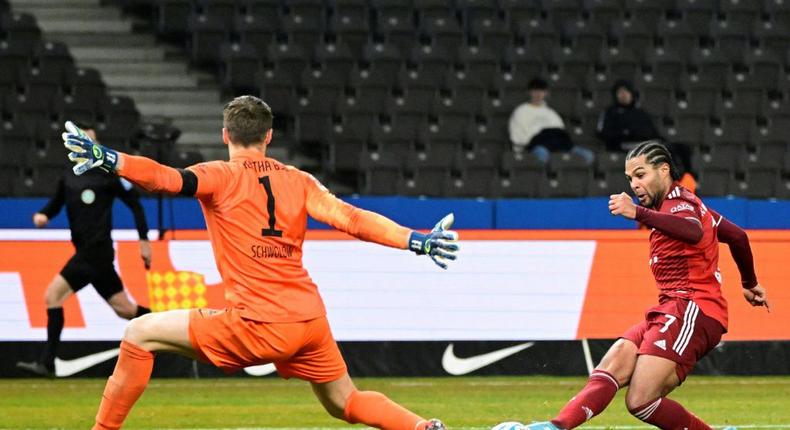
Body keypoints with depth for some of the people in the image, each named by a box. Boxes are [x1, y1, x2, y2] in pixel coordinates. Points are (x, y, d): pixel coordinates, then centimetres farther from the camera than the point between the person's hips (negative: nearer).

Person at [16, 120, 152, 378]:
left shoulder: (109, 173, -5)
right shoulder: (68, 178, 14)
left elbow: (134, 203, 0)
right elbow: (55, 205, 22)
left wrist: (144, 241, -3)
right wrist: (42, 215, -2)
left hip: (97, 250, -7)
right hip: (85, 251, 7)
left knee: (53, 295, -15)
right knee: (124, 309, 12)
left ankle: (47, 363, -15)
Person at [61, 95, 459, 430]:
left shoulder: (221, 177, -3)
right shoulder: (299, 181, 10)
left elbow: (168, 179, -21)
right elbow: (352, 219, 3)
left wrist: (105, 158, -30)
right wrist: (420, 242, 4)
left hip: (258, 328, -5)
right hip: (311, 322, 5)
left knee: (140, 334, 5)